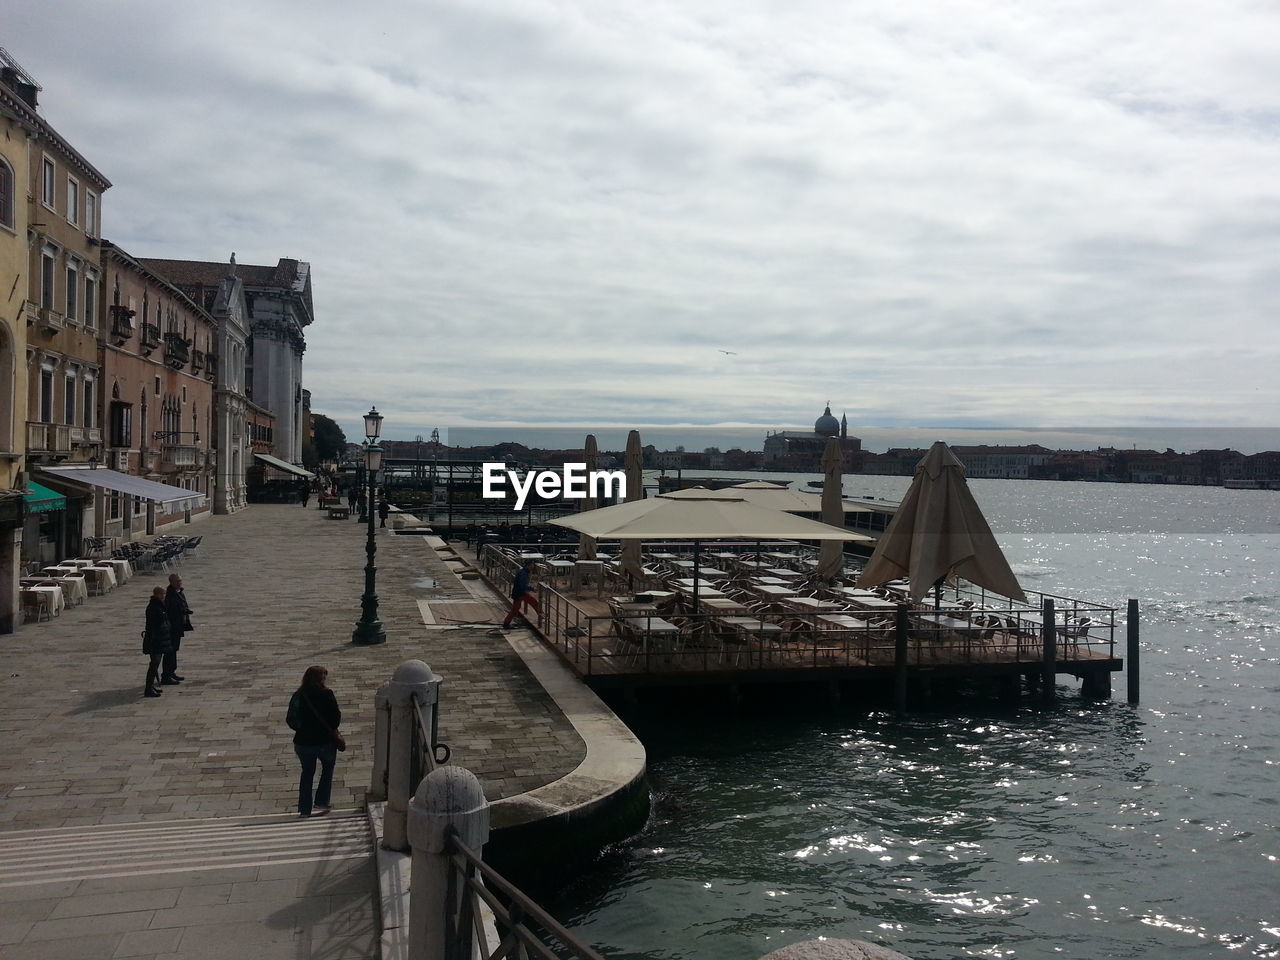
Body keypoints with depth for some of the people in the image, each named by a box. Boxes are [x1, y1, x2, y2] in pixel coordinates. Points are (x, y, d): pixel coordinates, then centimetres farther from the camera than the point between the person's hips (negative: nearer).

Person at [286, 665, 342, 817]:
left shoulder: (297, 696, -4)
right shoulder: (326, 695, -15)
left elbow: (290, 720, 0)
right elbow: (336, 716, -13)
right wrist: (333, 730, 8)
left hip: (303, 741, 3)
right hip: (325, 741, -3)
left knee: (307, 773, 19)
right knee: (327, 770, 19)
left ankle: (304, 809, 20)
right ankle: (321, 804, 12)